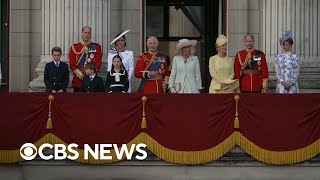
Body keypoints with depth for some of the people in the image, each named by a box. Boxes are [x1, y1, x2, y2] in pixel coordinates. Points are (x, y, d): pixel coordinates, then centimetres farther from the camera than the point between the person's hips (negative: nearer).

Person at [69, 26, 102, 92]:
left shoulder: (97, 47, 7)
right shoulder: (74, 47, 7)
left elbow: (98, 62, 1)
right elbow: (72, 63, 2)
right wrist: (79, 73, -11)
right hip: (78, 79, 0)